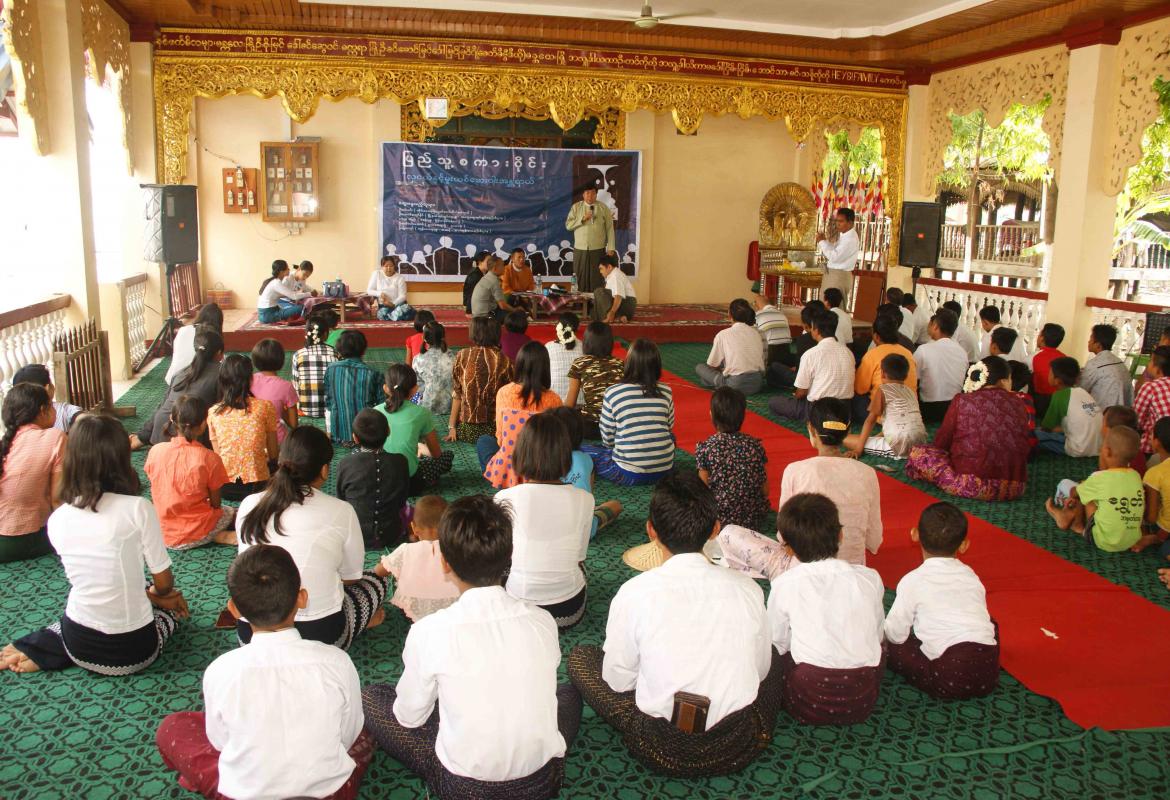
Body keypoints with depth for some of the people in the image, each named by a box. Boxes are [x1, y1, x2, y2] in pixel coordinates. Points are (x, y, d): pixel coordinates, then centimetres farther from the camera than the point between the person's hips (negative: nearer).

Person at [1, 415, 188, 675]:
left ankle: (42, 648, 14)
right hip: (132, 651, -6)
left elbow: (99, 584, 5)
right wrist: (156, 593, 14)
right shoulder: (137, 508, -20)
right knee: (173, 600, 27)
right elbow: (164, 582, -9)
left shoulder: (57, 519, -6)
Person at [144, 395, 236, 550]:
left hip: (163, 535, 2)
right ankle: (223, 537, 0)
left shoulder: (155, 451, -9)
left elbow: (158, 496, 3)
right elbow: (216, 504, -8)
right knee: (231, 513, 28)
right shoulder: (209, 459, -19)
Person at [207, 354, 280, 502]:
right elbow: (273, 454, 2)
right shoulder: (265, 407, -6)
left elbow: (217, 454, 7)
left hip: (224, 488, 3)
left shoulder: (213, 412, 1)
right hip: (257, 486, -3)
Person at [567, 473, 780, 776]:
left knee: (581, 657, 16)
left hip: (664, 751, -3)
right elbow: (760, 669, 5)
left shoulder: (635, 592, -16)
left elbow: (618, 679, -5)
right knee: (770, 652, 31)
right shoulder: (747, 589, -7)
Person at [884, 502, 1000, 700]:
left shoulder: (913, 580, 0)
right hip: (988, 676, 4)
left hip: (950, 680, -4)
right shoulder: (971, 575, 15)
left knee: (889, 646, 10)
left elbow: (895, 634, 2)